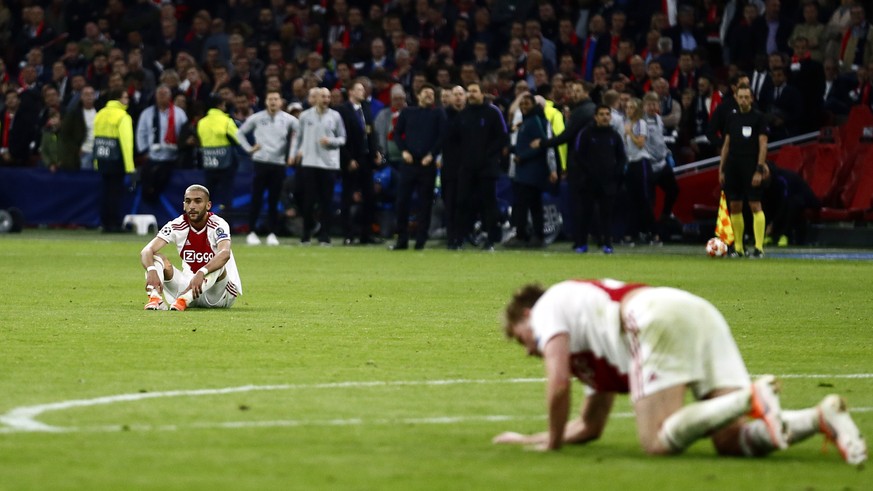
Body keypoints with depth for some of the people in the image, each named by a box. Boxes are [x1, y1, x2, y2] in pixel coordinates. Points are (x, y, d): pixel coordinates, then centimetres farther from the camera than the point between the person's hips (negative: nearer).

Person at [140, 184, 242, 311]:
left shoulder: (217, 225, -17)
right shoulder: (177, 226, -6)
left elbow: (225, 253, -39)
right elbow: (146, 251, -18)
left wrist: (201, 273, -57)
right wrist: (151, 271, -43)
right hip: (189, 285, 4)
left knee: (217, 267, -36)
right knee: (156, 258, -15)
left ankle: (183, 300, -51)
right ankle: (156, 298, -42)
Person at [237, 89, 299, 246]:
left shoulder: (289, 120, 1)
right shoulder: (256, 118, 2)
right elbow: (240, 133, 13)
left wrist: (292, 154, 4)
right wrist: (249, 149, 4)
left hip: (279, 164, 0)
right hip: (261, 162, 0)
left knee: (274, 201, 3)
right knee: (256, 199, -2)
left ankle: (272, 234, 8)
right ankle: (252, 233, 3)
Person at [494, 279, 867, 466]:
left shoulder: (549, 307, 19)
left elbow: (559, 381, 3)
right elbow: (590, 427, 43)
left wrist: (553, 442, 16)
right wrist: (528, 440, 50)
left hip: (658, 316, -8)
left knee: (658, 443, -15)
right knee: (732, 442, -4)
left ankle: (751, 399, -32)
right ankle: (822, 416, -26)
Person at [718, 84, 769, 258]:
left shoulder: (758, 117, -2)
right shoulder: (732, 118, 12)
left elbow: (763, 145, -6)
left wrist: (759, 169, -13)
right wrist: (721, 169, 11)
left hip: (750, 167, -5)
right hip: (732, 168, 5)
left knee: (755, 206, -9)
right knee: (734, 207, 5)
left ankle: (759, 247, -11)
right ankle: (738, 247, 12)